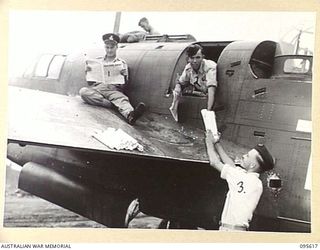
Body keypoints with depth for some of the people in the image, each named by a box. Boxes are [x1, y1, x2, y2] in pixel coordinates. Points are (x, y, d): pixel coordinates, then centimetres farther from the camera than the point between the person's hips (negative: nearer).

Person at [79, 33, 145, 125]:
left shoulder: (121, 63, 16)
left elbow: (123, 85, 9)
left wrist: (124, 75, -12)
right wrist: (88, 71, -1)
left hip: (113, 89, -2)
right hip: (97, 88, 2)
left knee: (122, 98, -37)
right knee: (83, 91, -31)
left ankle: (129, 115, -70)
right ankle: (111, 104, -36)